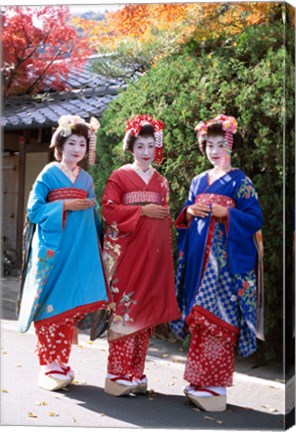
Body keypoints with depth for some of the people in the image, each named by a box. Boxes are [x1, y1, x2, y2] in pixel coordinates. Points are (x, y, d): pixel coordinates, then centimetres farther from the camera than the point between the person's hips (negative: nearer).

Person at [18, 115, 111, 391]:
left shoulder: (87, 179, 14)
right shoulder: (49, 174, 0)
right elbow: (34, 210, -6)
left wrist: (100, 241, 5)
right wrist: (65, 205, -13)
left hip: (80, 250, 4)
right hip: (52, 249, -4)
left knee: (72, 306, 4)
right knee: (51, 305, -2)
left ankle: (61, 363, 15)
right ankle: (49, 366, 6)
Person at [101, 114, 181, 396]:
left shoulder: (161, 182, 17)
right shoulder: (119, 176, 4)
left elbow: (166, 219, 17)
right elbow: (108, 210, -6)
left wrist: (166, 251, 7)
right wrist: (142, 210, -11)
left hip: (154, 252, 4)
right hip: (126, 249, -4)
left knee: (146, 309, 4)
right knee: (125, 308, -7)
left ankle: (136, 373, 12)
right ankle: (119, 374, 1)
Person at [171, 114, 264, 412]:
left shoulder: (239, 181, 0)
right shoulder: (198, 181, 16)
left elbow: (255, 219, -5)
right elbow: (184, 220, 20)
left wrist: (225, 212, -16)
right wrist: (189, 212, -2)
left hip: (226, 259, -5)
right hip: (198, 257, 5)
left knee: (217, 316, -8)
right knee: (199, 316, 6)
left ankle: (213, 384, 0)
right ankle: (200, 381, 15)